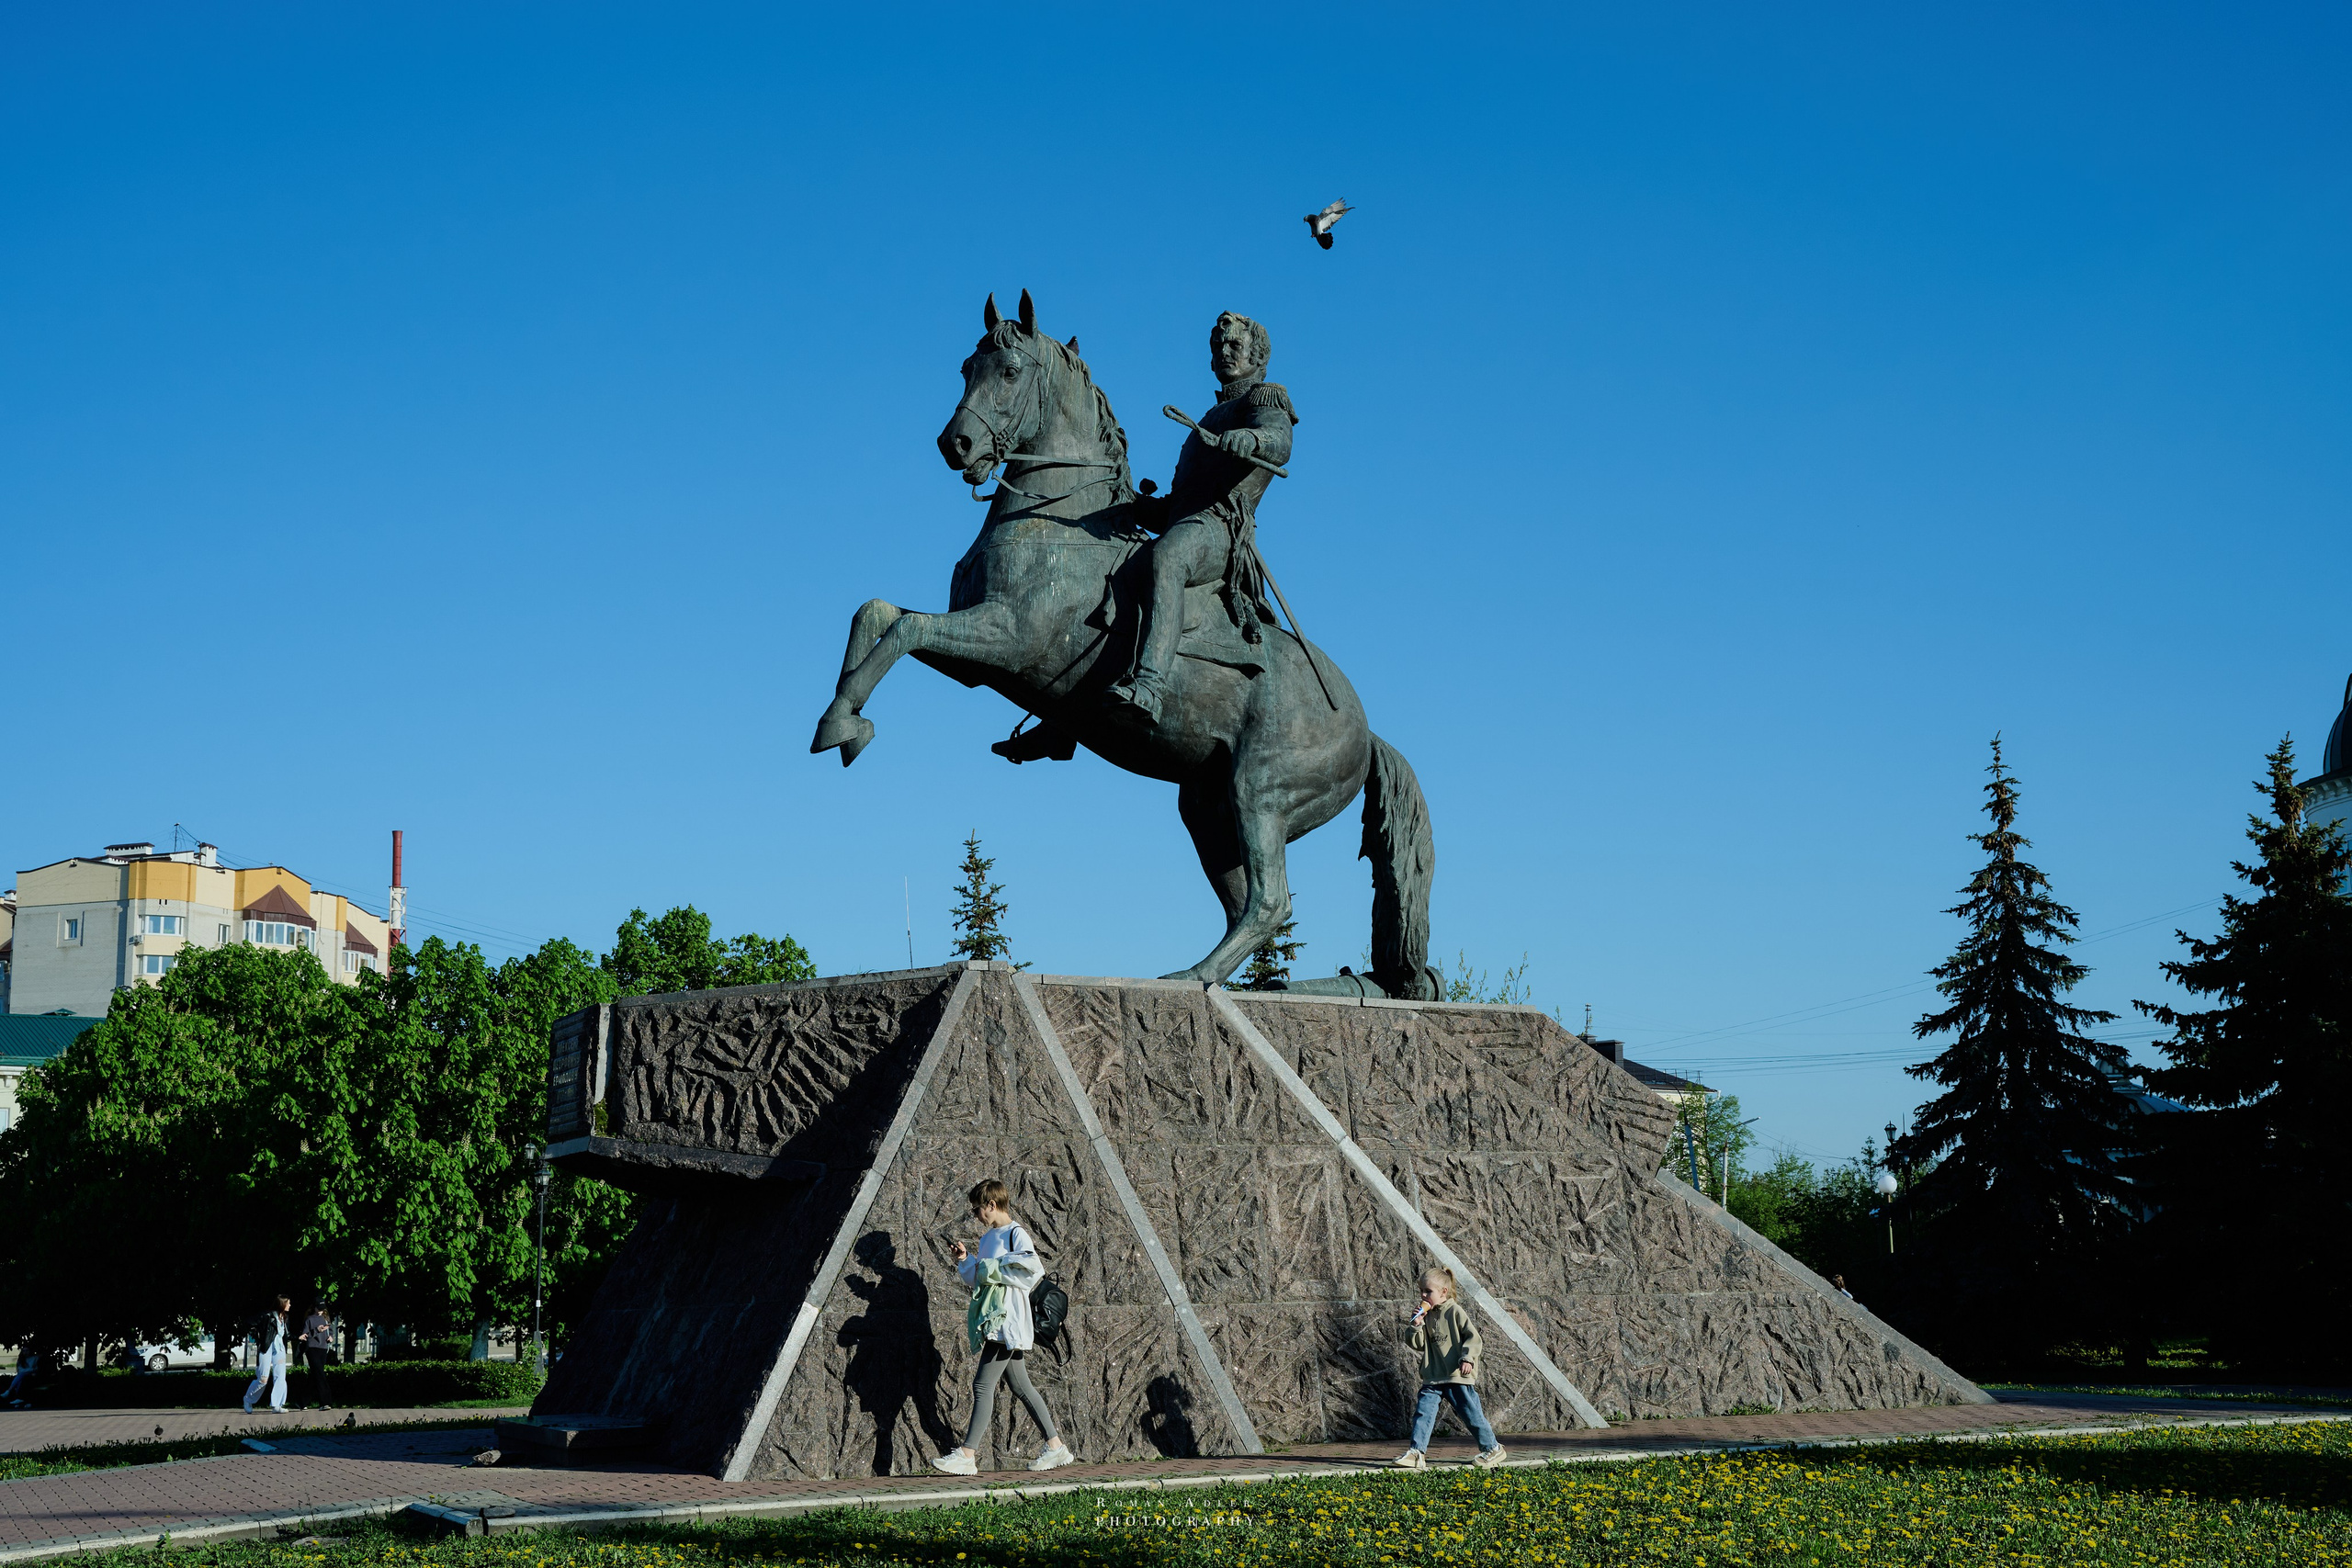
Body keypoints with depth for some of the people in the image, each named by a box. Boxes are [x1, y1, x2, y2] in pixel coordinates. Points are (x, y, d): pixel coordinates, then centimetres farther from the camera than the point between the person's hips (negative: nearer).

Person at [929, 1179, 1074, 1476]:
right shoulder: (987, 1238, 19)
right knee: (1019, 1386, 11)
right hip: (991, 1321, 10)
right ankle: (1055, 1446, 16)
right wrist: (966, 1262, 9)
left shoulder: (1016, 1234, -8)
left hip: (1006, 1319, -10)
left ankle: (967, 1456, -14)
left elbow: (1033, 1269, -22)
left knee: (983, 1384, -12)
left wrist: (990, 1269, -17)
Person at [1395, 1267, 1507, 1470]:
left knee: (1471, 1413, 3)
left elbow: (1473, 1336, -9)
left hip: (1458, 1376, -5)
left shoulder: (1454, 1311, -7)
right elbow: (1418, 1344, 9)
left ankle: (1492, 1449, 19)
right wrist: (1417, 1325, -6)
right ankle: (1417, 1452, -8)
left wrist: (1467, 1358, -20)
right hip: (1433, 1377, 5)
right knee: (1423, 1411, -7)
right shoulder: (1426, 1315, 10)